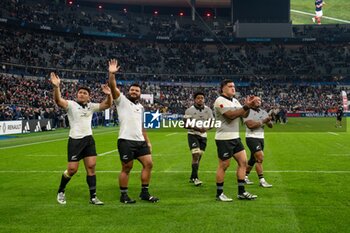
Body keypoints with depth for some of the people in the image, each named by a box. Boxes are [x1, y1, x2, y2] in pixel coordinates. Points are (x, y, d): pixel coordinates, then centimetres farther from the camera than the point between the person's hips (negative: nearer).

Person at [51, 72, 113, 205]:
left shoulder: (91, 106, 10)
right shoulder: (71, 104, -4)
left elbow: (107, 105, 9)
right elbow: (58, 100, -23)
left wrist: (108, 95, -12)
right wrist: (56, 87, -40)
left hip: (89, 139, 4)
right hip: (75, 140, -4)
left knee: (91, 167, 0)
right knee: (72, 169, -3)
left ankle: (93, 197, 6)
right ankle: (61, 192, 21)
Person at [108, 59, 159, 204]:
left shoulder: (140, 107, 21)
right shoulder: (122, 100, 3)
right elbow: (113, 87, -14)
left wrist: (148, 141, 19)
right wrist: (112, 73, -27)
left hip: (140, 141, 6)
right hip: (126, 141, -6)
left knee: (148, 164, 1)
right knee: (127, 168, -2)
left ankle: (144, 193, 11)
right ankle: (123, 196, 10)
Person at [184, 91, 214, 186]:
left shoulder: (208, 110, 5)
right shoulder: (189, 110, -7)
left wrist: (207, 128, -15)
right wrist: (197, 128, -22)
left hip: (203, 136, 4)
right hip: (193, 135, -4)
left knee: (198, 157, 9)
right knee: (196, 155, -18)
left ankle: (192, 177, 22)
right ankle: (195, 178, -15)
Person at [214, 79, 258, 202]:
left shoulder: (235, 101, 15)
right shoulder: (220, 101, -12)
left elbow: (244, 114, 9)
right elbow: (231, 115, -23)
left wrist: (249, 105, -8)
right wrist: (246, 106, -23)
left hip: (235, 137, 9)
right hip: (224, 139, -8)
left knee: (243, 162, 5)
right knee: (224, 165, -2)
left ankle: (241, 192, 12)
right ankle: (219, 194, 9)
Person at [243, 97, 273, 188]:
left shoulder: (263, 112, 11)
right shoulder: (248, 112, -8)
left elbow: (270, 126, 6)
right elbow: (250, 125, -21)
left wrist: (269, 121, -17)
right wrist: (263, 121, -19)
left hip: (261, 138, 7)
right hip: (251, 138, -7)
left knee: (253, 159, 14)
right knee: (260, 157, -17)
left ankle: (245, 176, 29)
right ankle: (262, 180, -12)